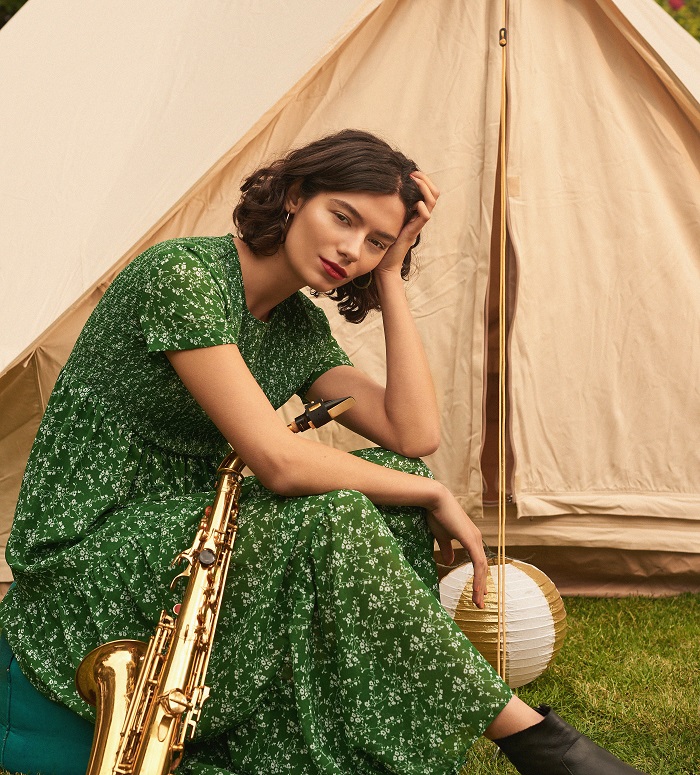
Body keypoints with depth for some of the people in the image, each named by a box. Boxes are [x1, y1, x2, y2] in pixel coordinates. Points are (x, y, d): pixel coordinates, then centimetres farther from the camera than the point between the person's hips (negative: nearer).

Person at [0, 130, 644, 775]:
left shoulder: (298, 326, 6)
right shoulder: (181, 275, -20)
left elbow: (415, 436, -6)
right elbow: (278, 461, -27)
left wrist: (391, 277, -5)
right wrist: (431, 494, -16)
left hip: (182, 540, 8)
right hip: (83, 562, -8)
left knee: (392, 481, -7)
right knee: (329, 517, -28)